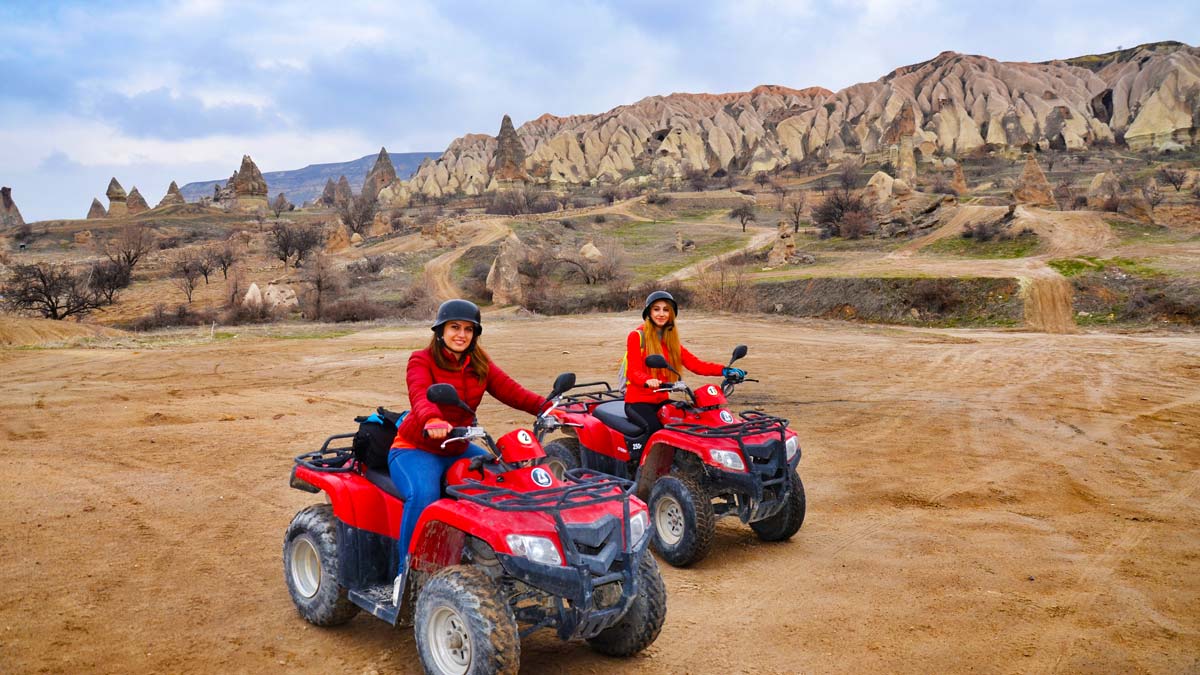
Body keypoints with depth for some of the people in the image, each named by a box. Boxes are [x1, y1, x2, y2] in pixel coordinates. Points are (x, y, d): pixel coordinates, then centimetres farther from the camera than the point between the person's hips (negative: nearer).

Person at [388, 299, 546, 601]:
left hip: (458, 450, 5)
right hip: (416, 449, -5)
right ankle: (406, 573, -17)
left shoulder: (480, 365, 6)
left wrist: (546, 407, -27)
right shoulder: (421, 360, -9)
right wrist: (432, 420, -54)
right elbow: (420, 397, -30)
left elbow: (511, 391, -8)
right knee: (423, 495, -34)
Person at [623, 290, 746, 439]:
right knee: (657, 430, -31)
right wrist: (648, 381, -36)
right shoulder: (637, 336, -4)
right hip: (638, 401, -5)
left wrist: (725, 370, -12)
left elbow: (695, 364, 3)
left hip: (661, 401, 6)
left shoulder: (671, 341, 13)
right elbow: (633, 372, -13)